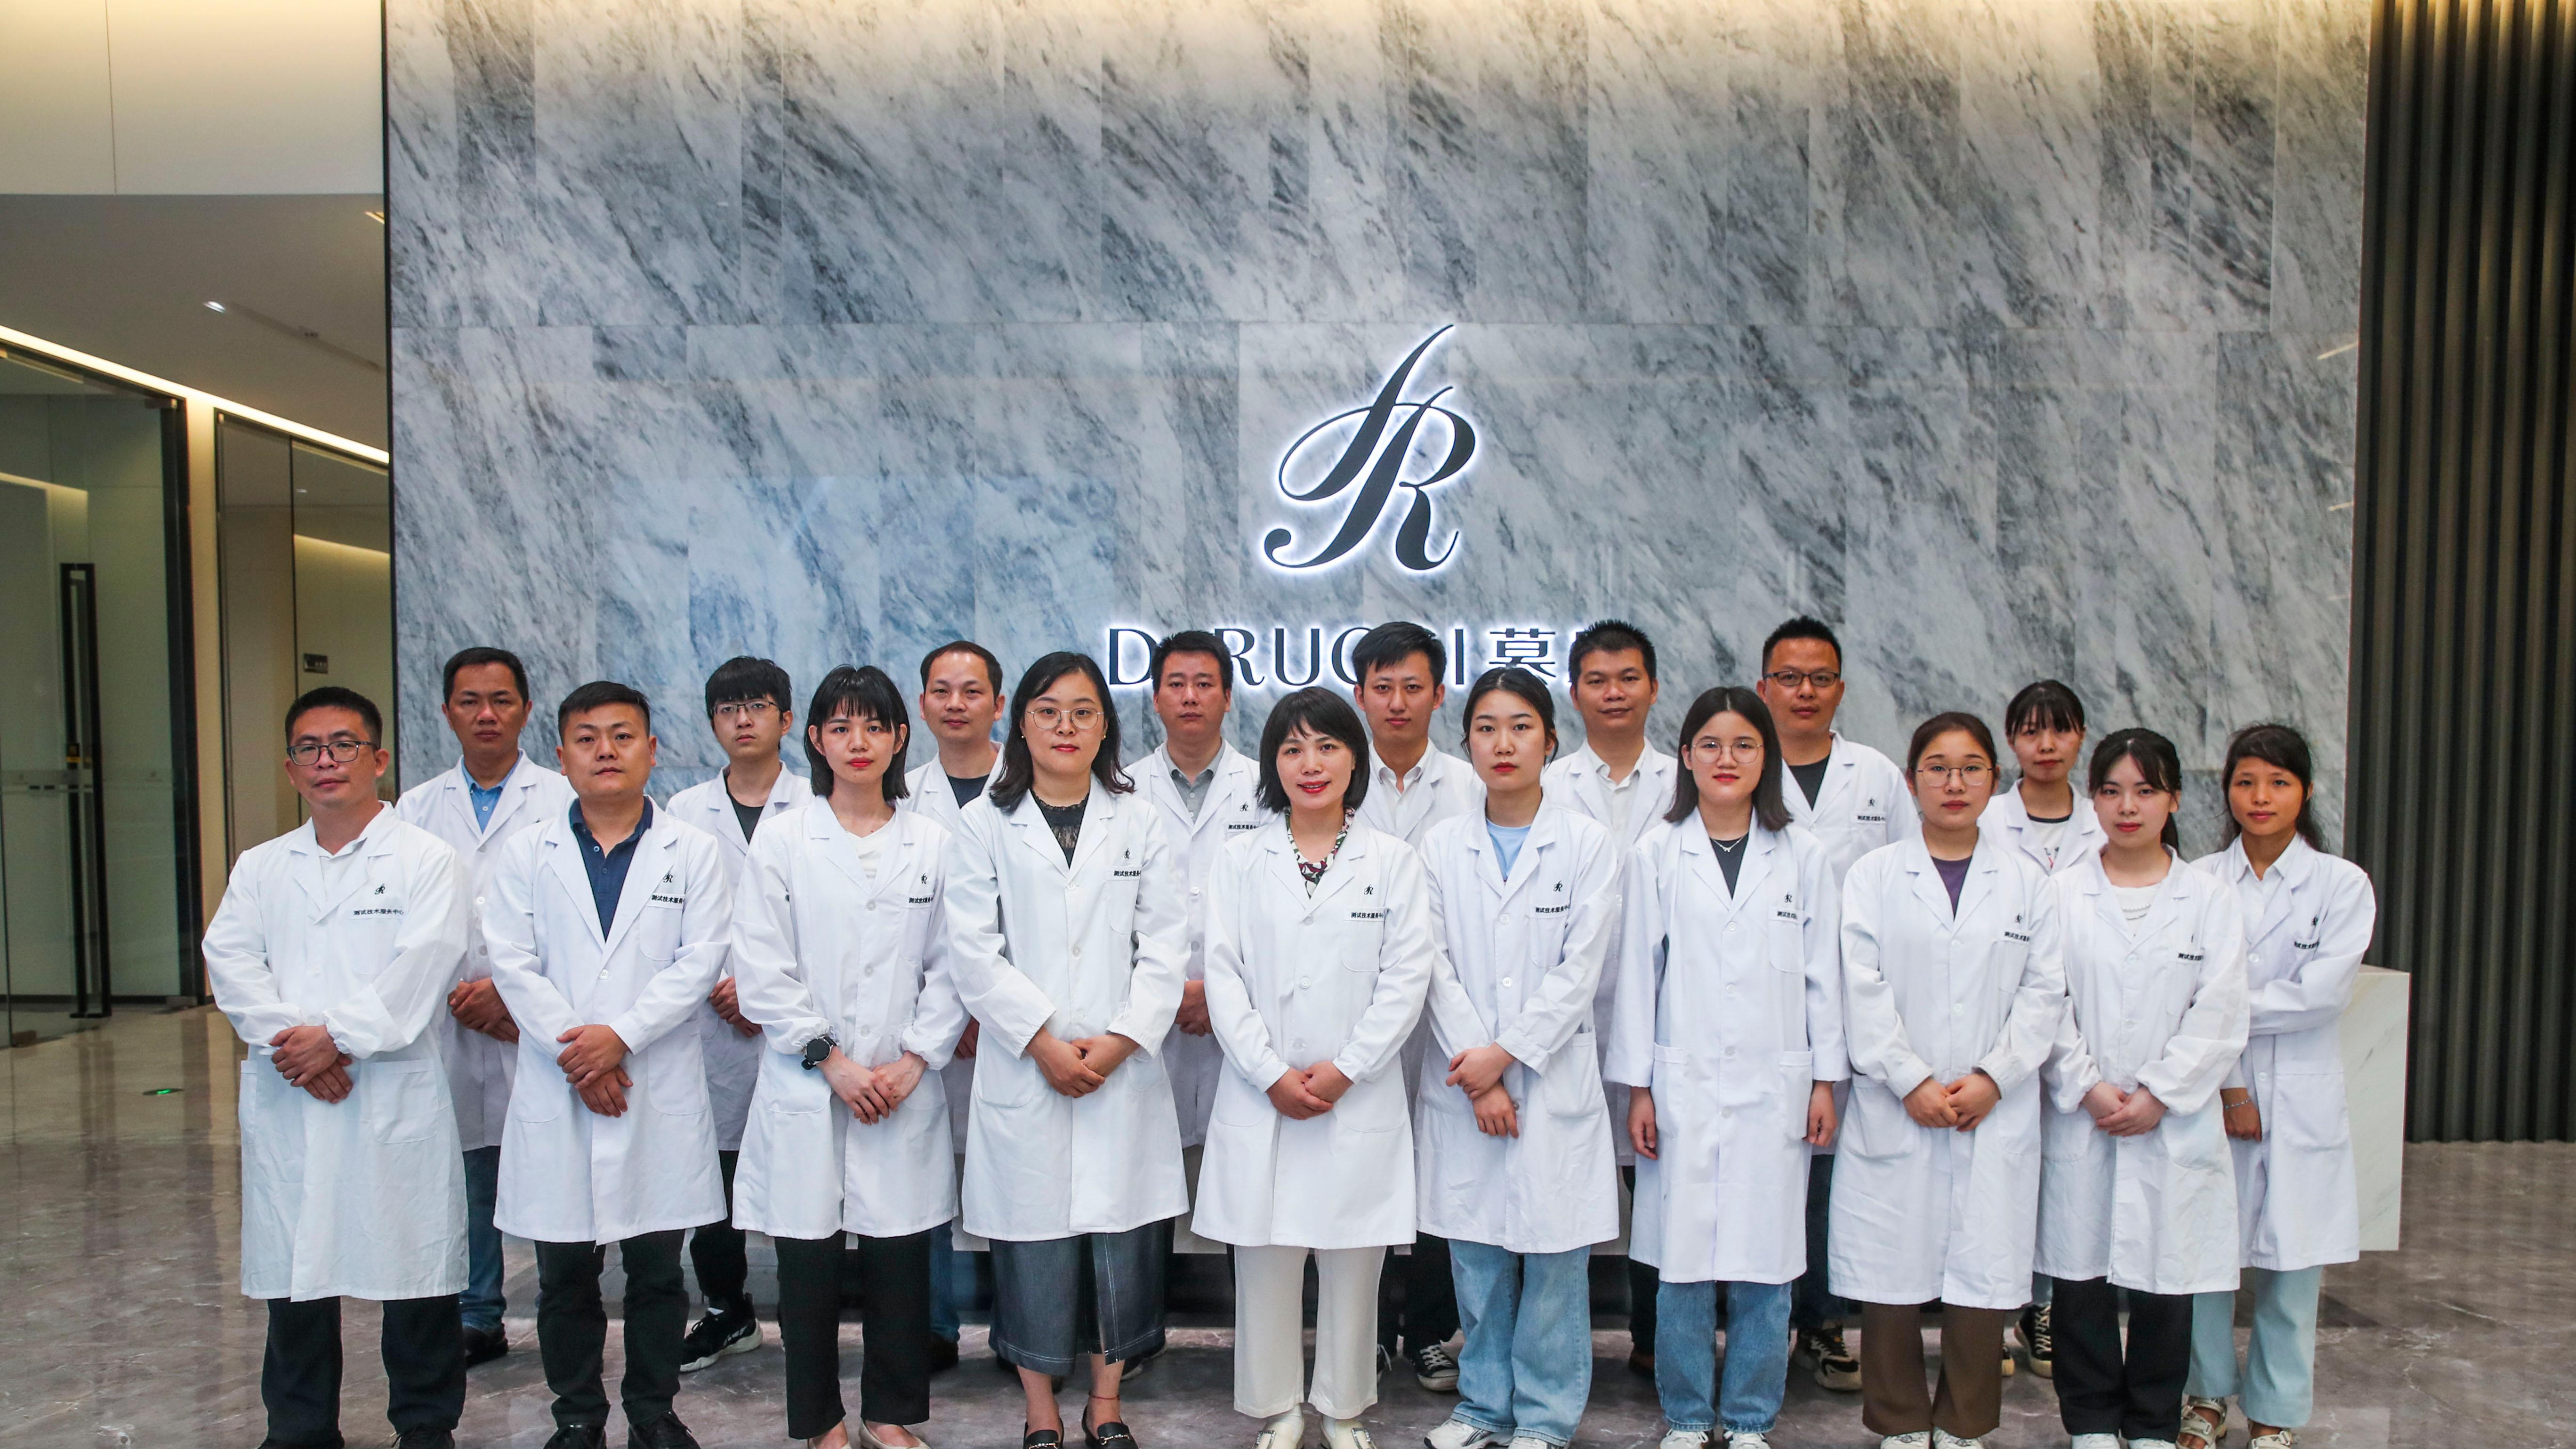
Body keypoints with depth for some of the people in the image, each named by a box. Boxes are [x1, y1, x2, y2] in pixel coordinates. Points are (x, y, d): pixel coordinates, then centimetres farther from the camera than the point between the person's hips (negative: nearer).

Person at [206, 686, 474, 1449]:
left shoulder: (425, 859, 1)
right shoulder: (260, 867, 15)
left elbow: (421, 967, -10)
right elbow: (231, 963, 2)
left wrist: (338, 1037, -16)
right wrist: (288, 1041, -12)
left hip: (395, 1094, -4)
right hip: (284, 1100, 4)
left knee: (414, 1270, 2)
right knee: (292, 1270, 10)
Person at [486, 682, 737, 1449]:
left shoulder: (693, 852, 3)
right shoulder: (527, 854, 7)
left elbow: (701, 960, -4)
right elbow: (513, 962, -1)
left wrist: (621, 1035, -14)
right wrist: (573, 1050, -11)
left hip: (661, 1090, -1)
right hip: (557, 1092, 1)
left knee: (657, 1267, 8)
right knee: (565, 1272, 10)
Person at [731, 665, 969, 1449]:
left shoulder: (933, 844, 6)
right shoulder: (781, 841, 2)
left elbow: (951, 967, 4)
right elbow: (763, 971, -3)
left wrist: (915, 1060, -7)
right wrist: (832, 1061, -9)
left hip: (905, 1090, 1)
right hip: (804, 1088, -1)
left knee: (901, 1256, 6)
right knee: (809, 1260, 6)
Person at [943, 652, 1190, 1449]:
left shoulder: (1138, 823, 8)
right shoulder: (985, 824, 3)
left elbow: (1166, 947, 3)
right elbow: (975, 951, -3)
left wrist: (1122, 1039, -9)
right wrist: (1042, 1040, -11)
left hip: (1124, 1071, 1)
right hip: (1022, 1070, -1)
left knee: (1122, 1240, 5)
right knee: (1033, 1242, 4)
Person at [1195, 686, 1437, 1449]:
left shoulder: (1394, 861, 4)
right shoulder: (1240, 859, 5)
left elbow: (1406, 977, -2)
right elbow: (1224, 976, 0)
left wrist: (1343, 1070, -10)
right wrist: (1273, 1075, -9)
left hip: (1361, 1097, 0)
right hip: (1261, 1097, 1)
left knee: (1353, 1263, 7)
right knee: (1265, 1261, 6)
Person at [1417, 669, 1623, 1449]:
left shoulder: (1589, 843, -1)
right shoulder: (1442, 844, 4)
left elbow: (1580, 970, -6)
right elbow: (1438, 967, 0)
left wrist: (1503, 1055, -11)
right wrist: (1478, 1077, -8)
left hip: (1554, 1083, -2)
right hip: (1464, 1082, 2)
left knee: (1554, 1256, 4)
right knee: (1476, 1253, 10)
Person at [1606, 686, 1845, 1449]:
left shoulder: (1802, 854, 6)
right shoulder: (1656, 854, 3)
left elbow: (1821, 972, 8)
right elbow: (1637, 972, 3)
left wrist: (1826, 1080, 5)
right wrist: (1637, 1086, 0)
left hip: (1773, 1085, 1)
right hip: (1682, 1084, 0)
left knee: (1764, 1262, 4)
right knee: (1682, 1260, 4)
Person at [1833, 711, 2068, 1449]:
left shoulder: (2027, 881, 8)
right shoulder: (1873, 875, 3)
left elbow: (2044, 991, 3)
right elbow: (1862, 991, -3)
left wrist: (1992, 1078, -8)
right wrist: (1912, 1083, -10)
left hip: (1996, 1110, 1)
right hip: (1894, 1110, -1)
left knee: (1984, 1273, 4)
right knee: (1891, 1274, 3)